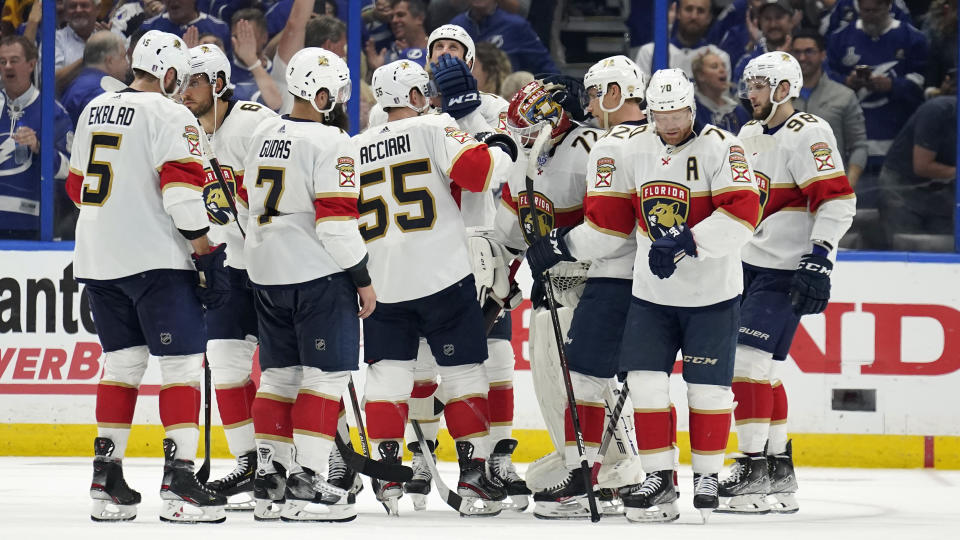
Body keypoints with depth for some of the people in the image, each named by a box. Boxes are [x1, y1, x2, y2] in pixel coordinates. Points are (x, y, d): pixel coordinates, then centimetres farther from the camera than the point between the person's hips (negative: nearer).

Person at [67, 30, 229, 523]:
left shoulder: (94, 112, 13)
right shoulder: (169, 115, -10)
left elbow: (77, 185, 21)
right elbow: (182, 186, -18)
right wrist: (206, 251, -15)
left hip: (99, 259, 7)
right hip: (154, 258, -7)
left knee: (122, 361, 15)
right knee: (183, 362, -5)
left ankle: (106, 480, 12)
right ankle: (179, 480, -13)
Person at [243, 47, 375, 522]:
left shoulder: (264, 135, 9)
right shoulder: (330, 143, -15)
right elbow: (337, 218, -18)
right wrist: (362, 278, -10)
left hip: (266, 270, 8)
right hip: (318, 271, -8)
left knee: (279, 372, 14)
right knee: (325, 374, -3)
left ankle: (268, 477, 15)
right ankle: (306, 482, -9)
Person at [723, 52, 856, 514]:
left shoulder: (807, 134, -13)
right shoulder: (749, 134, 15)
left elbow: (837, 199, -20)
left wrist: (819, 259, -26)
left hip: (785, 271, -9)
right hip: (748, 265, 9)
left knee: (748, 360, -15)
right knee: (761, 369, 11)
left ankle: (753, 472, -13)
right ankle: (779, 472, 19)